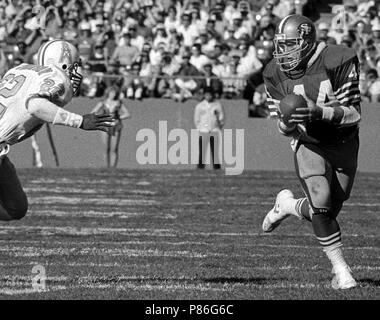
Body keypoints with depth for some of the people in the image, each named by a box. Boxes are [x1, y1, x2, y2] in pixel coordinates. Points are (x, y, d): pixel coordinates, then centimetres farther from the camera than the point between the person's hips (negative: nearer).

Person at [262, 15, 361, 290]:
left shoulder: (338, 62, -20)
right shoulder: (276, 73, -7)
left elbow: (353, 113, -20)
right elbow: (285, 128, 0)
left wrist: (318, 113, -36)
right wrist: (287, 122, -25)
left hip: (343, 143, 0)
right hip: (308, 144, 0)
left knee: (328, 211, 4)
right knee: (321, 201, -22)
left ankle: (290, 205, 36)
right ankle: (340, 268, -9)